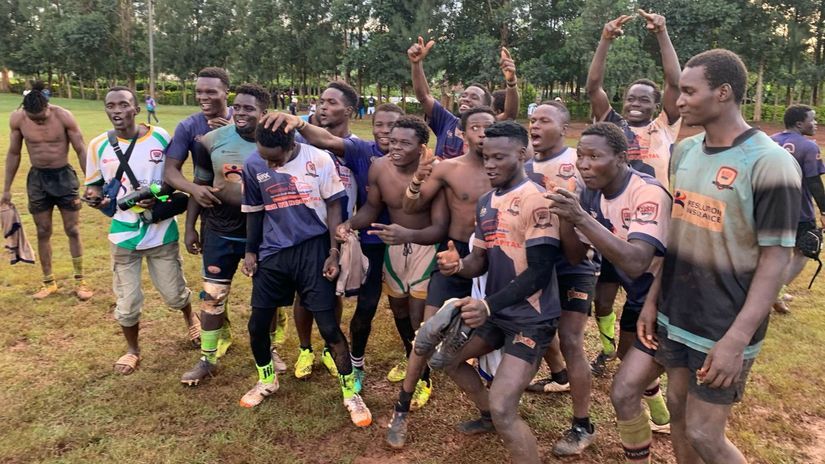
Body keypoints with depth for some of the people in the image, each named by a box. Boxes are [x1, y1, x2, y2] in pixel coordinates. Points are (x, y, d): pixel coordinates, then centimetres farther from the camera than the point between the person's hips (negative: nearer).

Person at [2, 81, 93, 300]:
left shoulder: (64, 116, -17)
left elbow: (81, 151, -9)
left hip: (63, 175, -2)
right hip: (37, 177, 2)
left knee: (72, 230, 3)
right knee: (43, 233, 8)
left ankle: (79, 281, 13)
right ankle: (48, 282, 20)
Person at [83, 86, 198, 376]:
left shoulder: (160, 137, -8)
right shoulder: (98, 145, -5)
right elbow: (95, 186, 6)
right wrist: (95, 197, -18)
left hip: (161, 232, -1)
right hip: (123, 235, 1)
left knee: (174, 294, 12)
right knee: (127, 303, 9)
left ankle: (191, 319, 47)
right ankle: (133, 350, 35)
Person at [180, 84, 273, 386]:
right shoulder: (213, 140, -5)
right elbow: (199, 185, 3)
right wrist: (190, 227, 2)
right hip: (219, 233, 1)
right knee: (213, 295, 9)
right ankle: (208, 359, 26)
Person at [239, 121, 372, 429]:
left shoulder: (318, 160, -12)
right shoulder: (253, 165, -3)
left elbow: (333, 206, -5)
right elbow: (254, 211, 9)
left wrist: (334, 252, -8)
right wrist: (250, 251, 12)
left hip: (313, 250, -3)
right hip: (273, 253, 4)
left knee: (329, 326, -3)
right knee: (257, 325, 9)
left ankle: (350, 392, 16)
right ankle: (267, 380, 37)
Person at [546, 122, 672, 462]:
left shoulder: (648, 193, -29)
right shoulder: (592, 194, -5)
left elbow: (635, 263, -41)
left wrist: (581, 218, -45)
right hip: (637, 299, 9)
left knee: (623, 391, -15)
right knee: (631, 361, 31)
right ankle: (659, 418, 62)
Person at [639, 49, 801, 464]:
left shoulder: (769, 163, -17)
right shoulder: (684, 151, 4)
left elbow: (775, 260, -17)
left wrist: (736, 338, -23)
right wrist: (653, 299, 9)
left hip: (723, 328, -6)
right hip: (675, 315, 6)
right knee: (677, 408, 17)